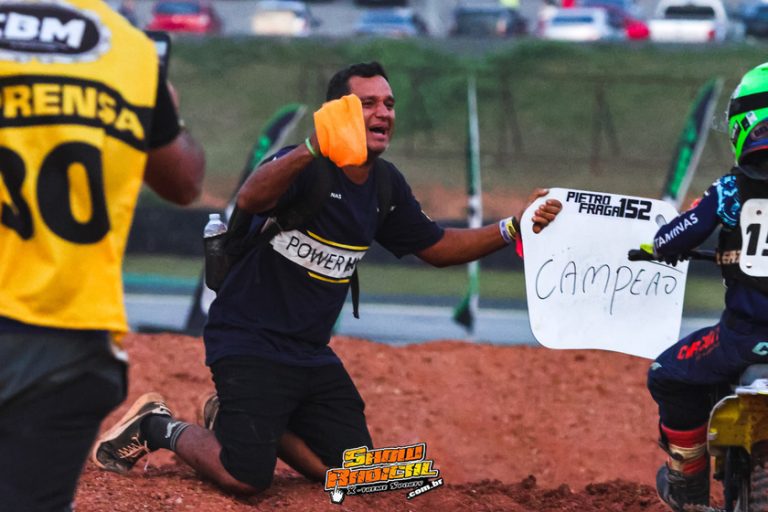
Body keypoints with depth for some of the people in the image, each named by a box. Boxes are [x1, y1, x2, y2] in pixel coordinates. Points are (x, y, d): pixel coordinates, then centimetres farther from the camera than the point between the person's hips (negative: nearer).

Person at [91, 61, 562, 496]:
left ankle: (242, 419, 25)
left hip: (311, 353, 8)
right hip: (249, 344, -8)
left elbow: (437, 247, 17)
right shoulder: (307, 168, -19)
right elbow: (250, 199, -40)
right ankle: (158, 427, 10)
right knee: (247, 477, -19)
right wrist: (311, 151, -57)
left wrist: (514, 229, 4)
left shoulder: (386, 186, 6)